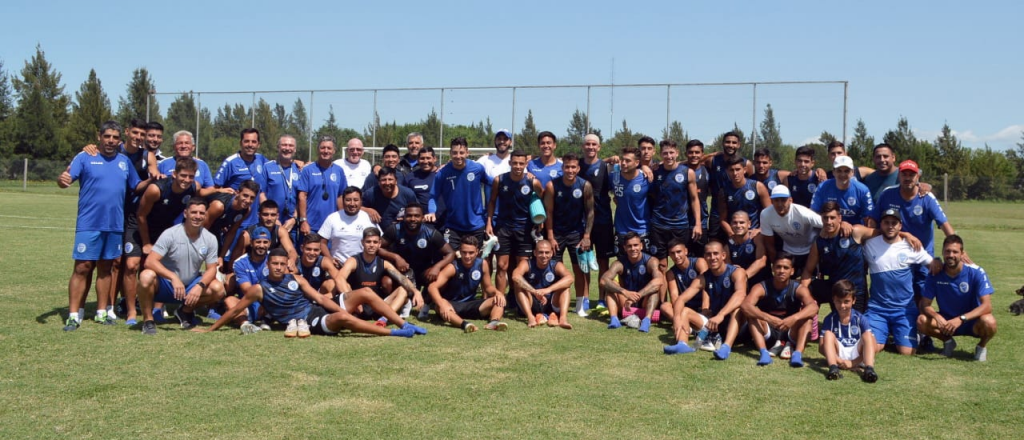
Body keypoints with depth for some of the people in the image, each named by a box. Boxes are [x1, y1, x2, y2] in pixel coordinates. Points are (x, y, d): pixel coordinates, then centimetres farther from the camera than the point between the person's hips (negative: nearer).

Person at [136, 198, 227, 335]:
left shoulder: (210, 239, -5)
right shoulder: (170, 234, -16)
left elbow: (211, 269, -3)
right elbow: (150, 261, -25)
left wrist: (200, 286, -25)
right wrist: (173, 277, -39)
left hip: (190, 287, 4)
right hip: (165, 286, -4)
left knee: (218, 289, -21)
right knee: (146, 276, -35)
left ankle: (186, 311, 8)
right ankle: (148, 320, -12)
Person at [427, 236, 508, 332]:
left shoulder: (482, 264, -5)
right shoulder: (453, 267, -18)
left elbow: (488, 287, 9)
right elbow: (432, 287, -28)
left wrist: (497, 292, -15)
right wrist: (442, 304, -47)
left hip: (470, 305, 4)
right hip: (452, 305, -4)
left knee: (499, 300, -16)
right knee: (441, 307, -39)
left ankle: (493, 322, -46)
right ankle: (464, 324, -62)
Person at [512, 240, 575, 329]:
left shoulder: (556, 265, -7)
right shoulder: (527, 264, -9)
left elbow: (569, 278, -29)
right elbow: (515, 276, -31)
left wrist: (548, 289, -43)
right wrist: (534, 292, -43)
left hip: (551, 305, 1)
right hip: (532, 306, -1)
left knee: (564, 285, -19)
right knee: (519, 284, -22)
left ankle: (563, 318, -38)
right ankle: (530, 317, -38)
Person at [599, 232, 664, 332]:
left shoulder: (650, 261, -15)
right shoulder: (620, 264, -9)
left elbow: (659, 280, -36)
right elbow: (603, 280, -27)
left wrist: (637, 296, -45)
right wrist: (625, 292, -43)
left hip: (645, 303, -2)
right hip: (626, 305, 2)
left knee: (655, 286, -28)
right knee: (611, 285, -18)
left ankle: (647, 320, -45)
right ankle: (614, 319, -34)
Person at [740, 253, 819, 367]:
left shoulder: (799, 289, -12)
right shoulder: (761, 288, -14)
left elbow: (814, 307, -32)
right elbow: (745, 306, -33)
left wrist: (794, 318, -51)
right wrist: (768, 318, -48)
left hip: (791, 332, 0)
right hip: (767, 333, 0)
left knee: (807, 315, -25)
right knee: (752, 313, -26)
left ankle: (798, 353, -41)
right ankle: (764, 352, -41)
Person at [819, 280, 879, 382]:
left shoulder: (861, 319, -1)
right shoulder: (830, 319, 1)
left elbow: (872, 345, -9)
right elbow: (821, 347, -5)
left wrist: (853, 363, -19)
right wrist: (837, 359, -24)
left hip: (857, 356, 0)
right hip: (838, 355, 0)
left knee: (867, 334, -22)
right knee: (828, 334, -22)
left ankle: (869, 369, -44)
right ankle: (833, 368, -47)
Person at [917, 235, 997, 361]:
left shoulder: (976, 272, -19)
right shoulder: (935, 274, -13)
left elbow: (986, 306, -26)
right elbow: (925, 304, -11)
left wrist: (961, 319, -40)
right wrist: (937, 317, -34)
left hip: (972, 321, -2)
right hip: (946, 320, 2)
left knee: (988, 322, -36)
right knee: (922, 321, -26)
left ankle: (982, 346, 0)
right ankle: (947, 341, 7)